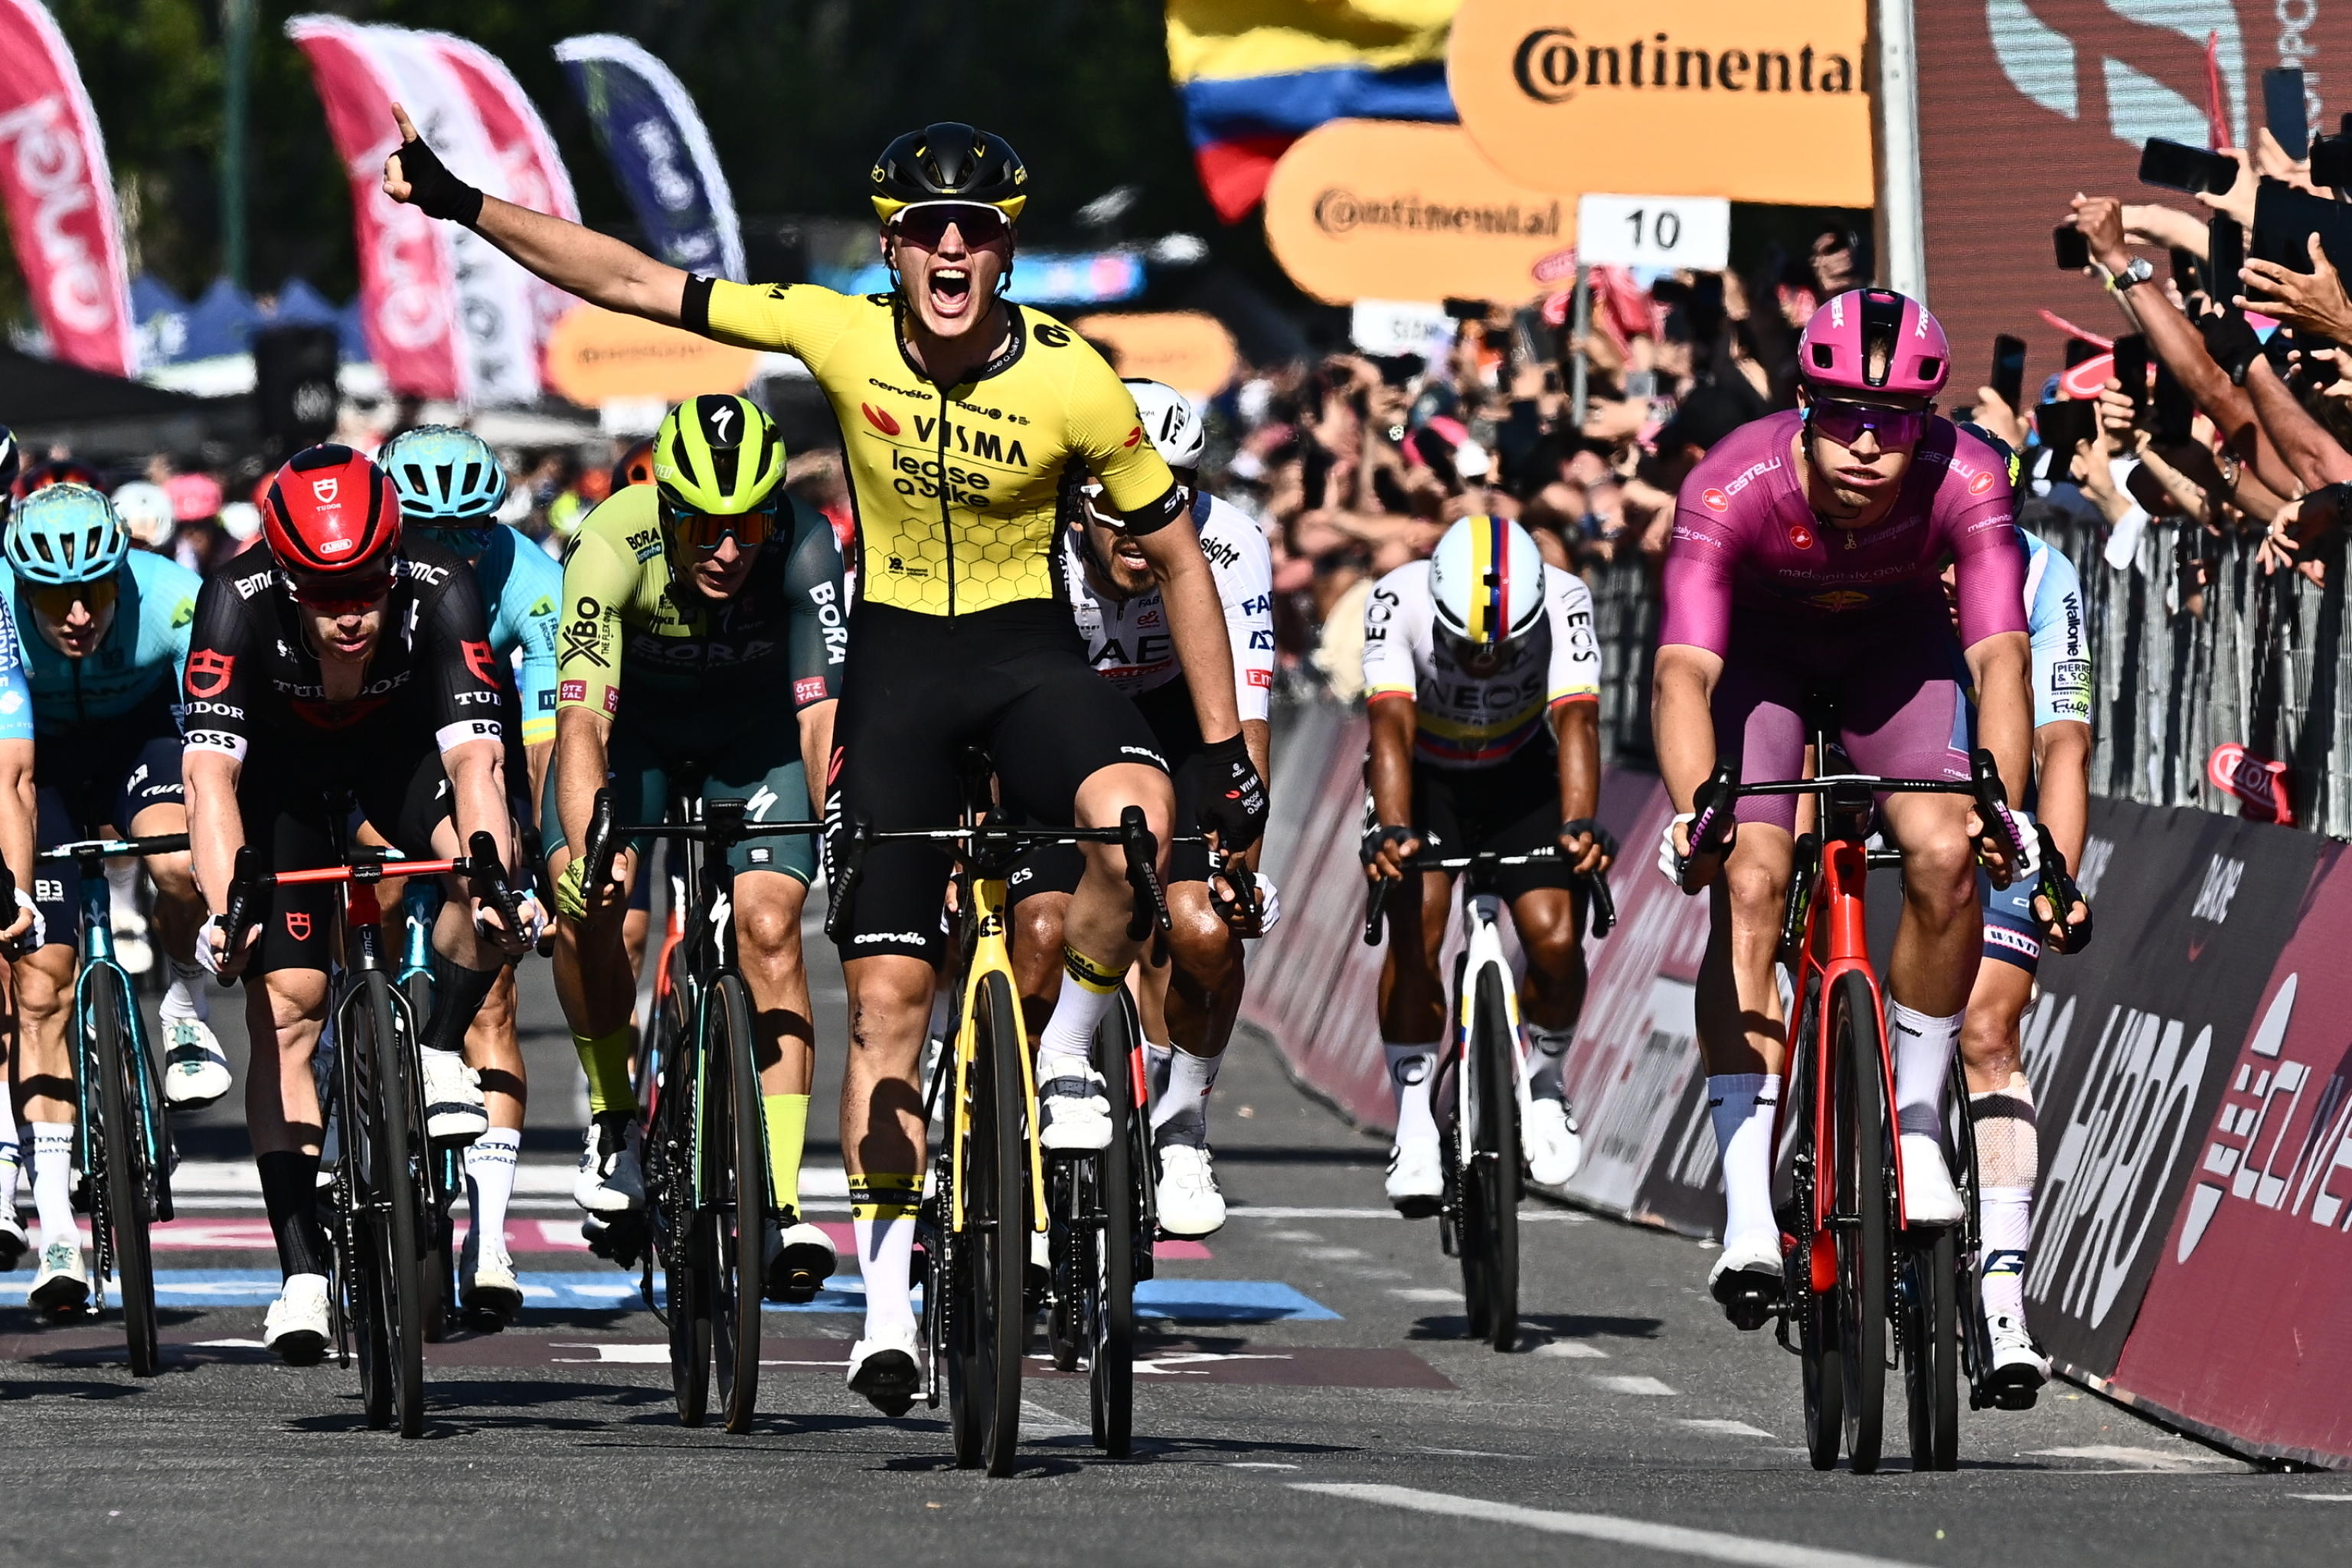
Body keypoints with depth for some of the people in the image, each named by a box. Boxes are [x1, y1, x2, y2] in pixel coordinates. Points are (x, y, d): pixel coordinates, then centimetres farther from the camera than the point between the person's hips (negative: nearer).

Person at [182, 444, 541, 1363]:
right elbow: (211, 773, -42)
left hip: (403, 742, 0)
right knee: (284, 1011, -10)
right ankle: (302, 1270, -6)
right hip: (282, 761, 0)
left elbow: (475, 762, -41)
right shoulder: (238, 602, -36)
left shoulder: (440, 594, -35)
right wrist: (225, 910, -55)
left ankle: (439, 1055, -5)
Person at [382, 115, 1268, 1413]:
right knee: (887, 989, -3)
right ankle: (888, 1303, 4)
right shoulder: (842, 337, -13)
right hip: (895, 658, 1)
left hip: (1028, 650, -1)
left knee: (1135, 818, -35)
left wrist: (1227, 748, -5)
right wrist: (461, 205, -12)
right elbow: (634, 285, -8)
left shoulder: (1073, 384, -15)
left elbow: (1176, 559, -4)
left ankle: (1065, 1057, -9)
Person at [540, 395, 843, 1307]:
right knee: (585, 909, -21)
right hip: (635, 718, 0)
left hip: (752, 725, 0)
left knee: (769, 926, -17)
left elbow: (822, 717, -37)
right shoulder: (613, 547, -35)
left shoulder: (803, 550, -32)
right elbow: (582, 722, -40)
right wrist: (585, 852, -54)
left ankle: (780, 1206, -17)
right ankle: (614, 1121, 4)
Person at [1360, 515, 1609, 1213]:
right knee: (1415, 927, -25)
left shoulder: (1563, 603, -29)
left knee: (1557, 941, -17)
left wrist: (1579, 826, -54)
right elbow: (1392, 726, -39)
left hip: (1523, 773, 1)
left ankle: (1545, 1081, 13)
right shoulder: (1399, 600, -31)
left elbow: (1575, 719, -39)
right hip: (1426, 778, -1)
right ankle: (1414, 1122, -14)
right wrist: (1392, 831, -54)